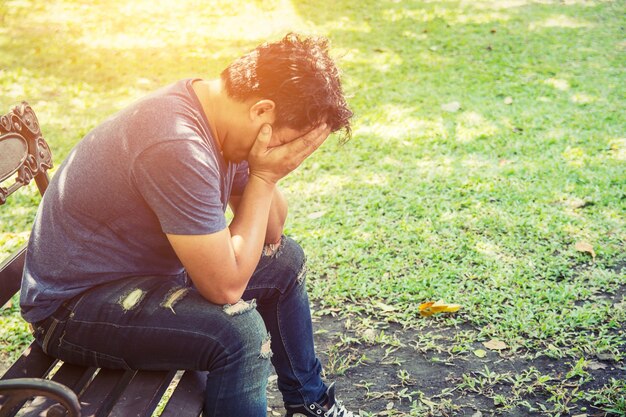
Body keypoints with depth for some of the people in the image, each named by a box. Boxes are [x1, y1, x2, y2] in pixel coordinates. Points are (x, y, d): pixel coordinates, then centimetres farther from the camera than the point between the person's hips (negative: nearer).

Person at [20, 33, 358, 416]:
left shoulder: (216, 108, -4)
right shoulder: (177, 147, -33)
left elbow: (271, 235, 3)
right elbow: (226, 286, -29)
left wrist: (266, 171, -16)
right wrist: (265, 174, -24)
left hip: (146, 264, 10)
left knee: (286, 260, 13)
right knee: (239, 329, -32)